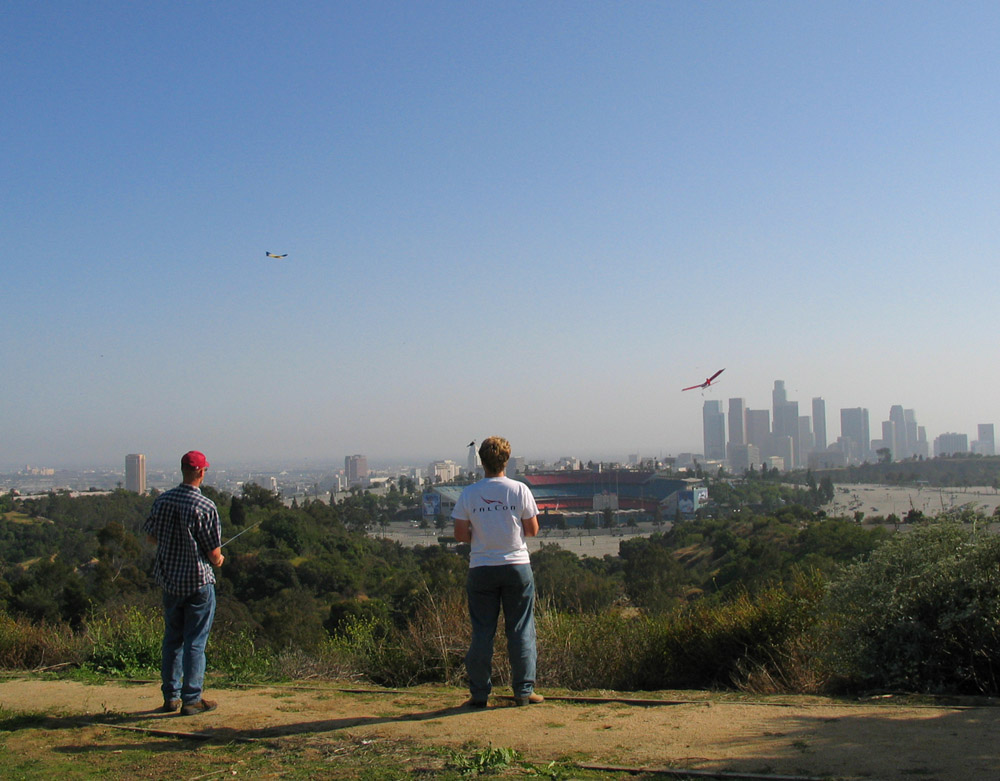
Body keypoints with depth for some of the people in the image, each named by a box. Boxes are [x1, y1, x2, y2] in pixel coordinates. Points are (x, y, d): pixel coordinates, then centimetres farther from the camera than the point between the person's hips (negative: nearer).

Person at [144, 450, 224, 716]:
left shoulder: (162, 500, -1)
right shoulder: (206, 507, -17)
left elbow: (152, 536, 12)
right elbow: (214, 553, -13)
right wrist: (217, 560, 9)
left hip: (169, 579, 6)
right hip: (198, 582, -5)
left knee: (172, 639, 16)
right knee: (195, 642, 2)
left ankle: (171, 696, 23)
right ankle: (191, 699, 6)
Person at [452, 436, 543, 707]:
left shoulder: (468, 493, -4)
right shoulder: (519, 490, -5)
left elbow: (460, 535, -2)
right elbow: (533, 530, 0)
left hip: (481, 570, 1)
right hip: (517, 565, -1)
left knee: (482, 632, 7)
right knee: (521, 630, 7)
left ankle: (479, 692, 11)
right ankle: (524, 690, 9)